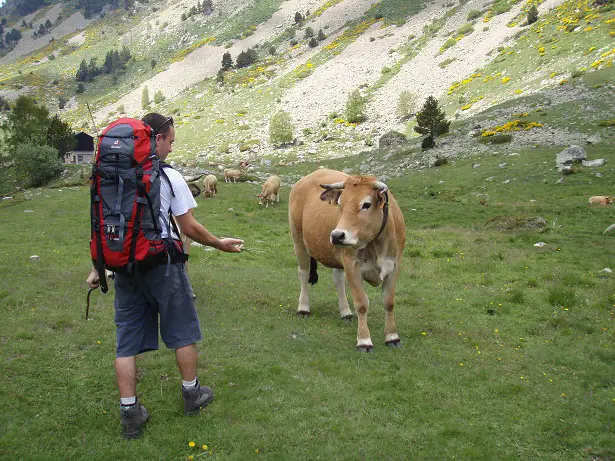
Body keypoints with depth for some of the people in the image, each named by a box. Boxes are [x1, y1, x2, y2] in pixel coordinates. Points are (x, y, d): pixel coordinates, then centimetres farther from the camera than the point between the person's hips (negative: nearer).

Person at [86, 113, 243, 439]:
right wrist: (222, 245, 5)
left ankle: (129, 413, 13)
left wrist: (97, 267, 14)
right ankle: (191, 394, 28)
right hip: (162, 265, -4)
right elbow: (190, 228, -9)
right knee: (182, 332, 14)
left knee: (127, 340, 10)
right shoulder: (169, 178, -11)